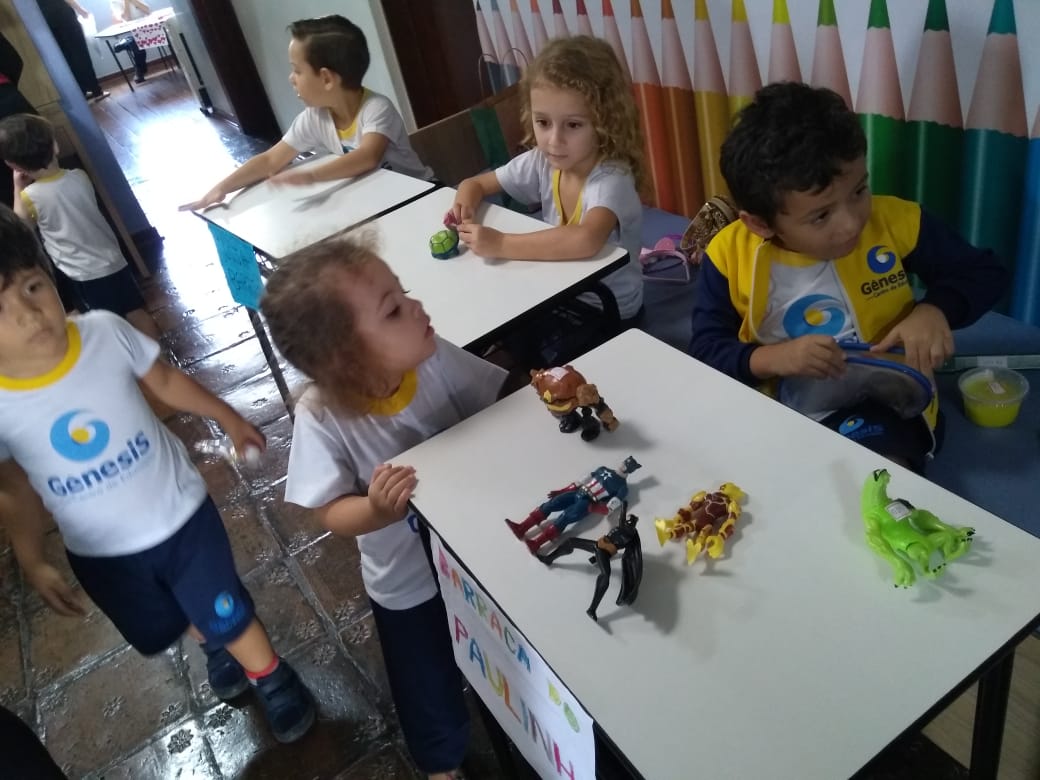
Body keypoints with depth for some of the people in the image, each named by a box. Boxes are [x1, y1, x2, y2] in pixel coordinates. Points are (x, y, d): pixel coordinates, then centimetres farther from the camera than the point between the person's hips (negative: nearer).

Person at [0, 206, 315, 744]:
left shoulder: (104, 333, -22)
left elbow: (164, 380, -2)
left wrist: (228, 418, 9)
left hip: (181, 515, -2)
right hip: (101, 553, 2)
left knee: (229, 617, 13)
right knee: (161, 631, 25)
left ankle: (272, 679, 43)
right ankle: (216, 646, 58)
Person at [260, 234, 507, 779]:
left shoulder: (432, 358, -24)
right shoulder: (322, 416, -29)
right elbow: (334, 514, -21)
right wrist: (377, 512, -41)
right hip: (409, 584, -2)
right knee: (434, 700, 21)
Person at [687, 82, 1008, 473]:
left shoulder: (894, 221, -10)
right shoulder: (730, 254, -11)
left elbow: (984, 272, 3)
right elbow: (705, 351, -8)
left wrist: (935, 310, -18)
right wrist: (771, 358, -27)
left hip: (879, 405, -1)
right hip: (774, 411, 1)